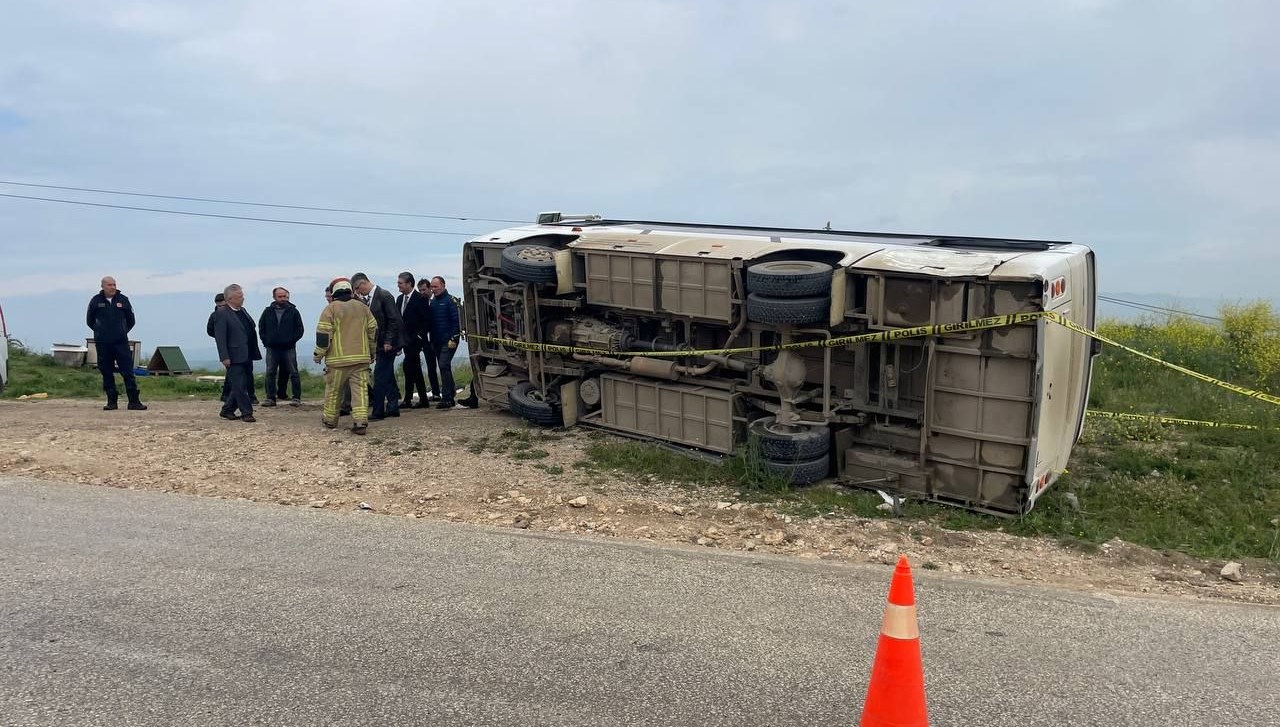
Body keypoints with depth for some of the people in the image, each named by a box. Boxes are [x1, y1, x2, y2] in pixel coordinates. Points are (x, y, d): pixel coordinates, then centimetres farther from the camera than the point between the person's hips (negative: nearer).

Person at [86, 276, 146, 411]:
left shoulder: (123, 300, 5)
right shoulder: (96, 301, 4)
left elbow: (131, 320, 15)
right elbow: (89, 321, 17)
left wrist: (123, 331, 11)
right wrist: (100, 331, 12)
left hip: (121, 342, -1)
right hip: (102, 344, 1)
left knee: (128, 372, -6)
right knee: (107, 373, 3)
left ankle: (134, 401, -6)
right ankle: (111, 401, 10)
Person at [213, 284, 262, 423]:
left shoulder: (242, 311, 15)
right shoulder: (221, 314, -9)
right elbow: (220, 337, -14)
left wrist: (255, 352, 15)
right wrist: (224, 357, -19)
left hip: (247, 356, 8)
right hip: (235, 357, -8)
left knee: (244, 384, 12)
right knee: (239, 386, -3)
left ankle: (227, 410, 23)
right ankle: (246, 412, 3)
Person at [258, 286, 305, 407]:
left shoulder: (293, 311, 4)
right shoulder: (268, 311, 9)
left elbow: (300, 329, 5)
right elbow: (261, 328, 15)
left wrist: (291, 340, -6)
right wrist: (266, 341, 3)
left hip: (289, 348, -2)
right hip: (272, 348, 2)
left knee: (293, 373, -1)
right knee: (270, 373, 2)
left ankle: (297, 397, 4)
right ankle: (270, 398, 7)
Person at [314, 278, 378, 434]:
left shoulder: (330, 309, -5)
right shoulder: (363, 307, 8)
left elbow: (323, 334, -7)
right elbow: (373, 331, 12)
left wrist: (318, 354, 4)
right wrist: (372, 351, 23)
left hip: (338, 359, -3)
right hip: (361, 357, 3)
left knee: (333, 390, 12)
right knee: (360, 390, -2)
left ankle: (330, 419, 24)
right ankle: (361, 421, -12)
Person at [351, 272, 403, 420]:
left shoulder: (384, 295, -13)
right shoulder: (367, 299, 12)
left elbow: (394, 320, -17)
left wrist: (388, 342, -18)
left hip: (387, 345, -9)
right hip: (378, 345, 9)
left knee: (380, 377, -9)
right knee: (388, 376, 13)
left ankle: (377, 411, -5)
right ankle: (393, 408, 21)